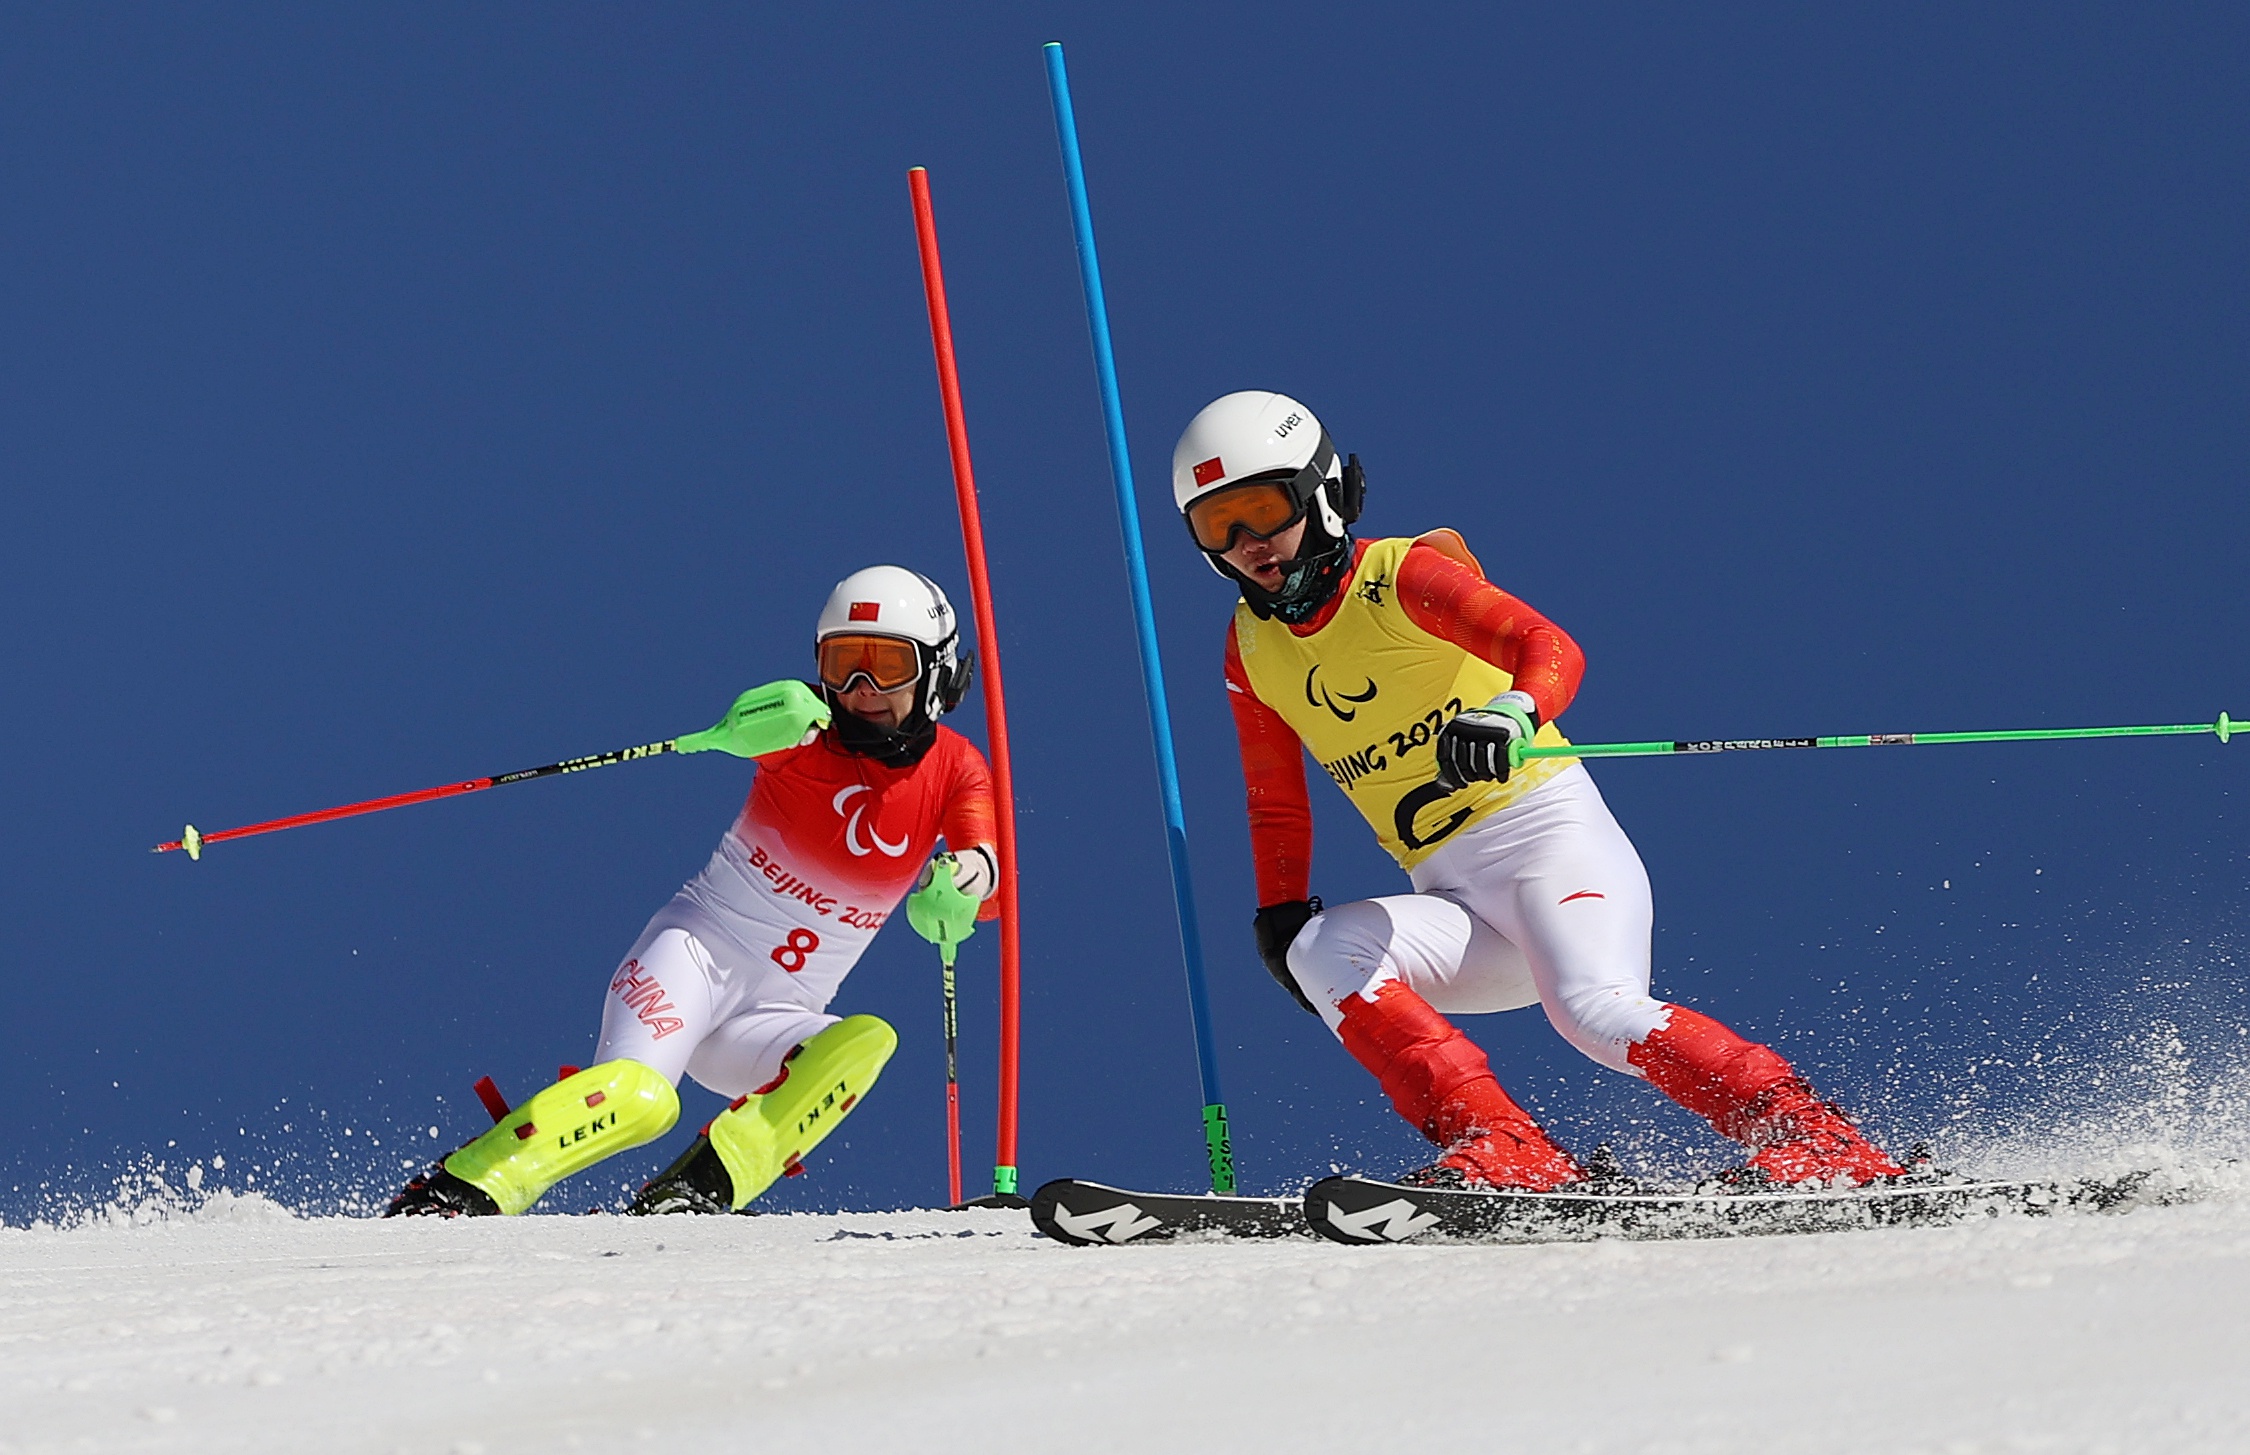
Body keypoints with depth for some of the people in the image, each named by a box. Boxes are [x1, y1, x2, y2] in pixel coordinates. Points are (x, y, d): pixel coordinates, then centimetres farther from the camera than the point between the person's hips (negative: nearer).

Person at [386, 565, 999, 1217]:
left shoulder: (955, 768, 0)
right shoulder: (809, 735, -8)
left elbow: (986, 880, -17)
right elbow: (751, 726, -32)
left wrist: (961, 883, -41)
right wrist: (756, 724, -57)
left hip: (770, 1021, 4)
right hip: (698, 954, -4)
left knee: (867, 1040, -28)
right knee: (640, 1095, -30)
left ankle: (703, 1189, -31)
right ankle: (451, 1194, -28)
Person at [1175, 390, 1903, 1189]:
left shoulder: (1400, 576, -8)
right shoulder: (1250, 648, 11)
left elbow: (1552, 649, -25)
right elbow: (1277, 805, 25)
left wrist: (1511, 713, -45)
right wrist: (1280, 916, 15)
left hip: (1555, 844, -6)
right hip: (1459, 909, 6)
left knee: (1596, 1010, -32)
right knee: (1322, 952, -22)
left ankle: (1823, 1151, -24)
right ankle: (1504, 1159, -29)